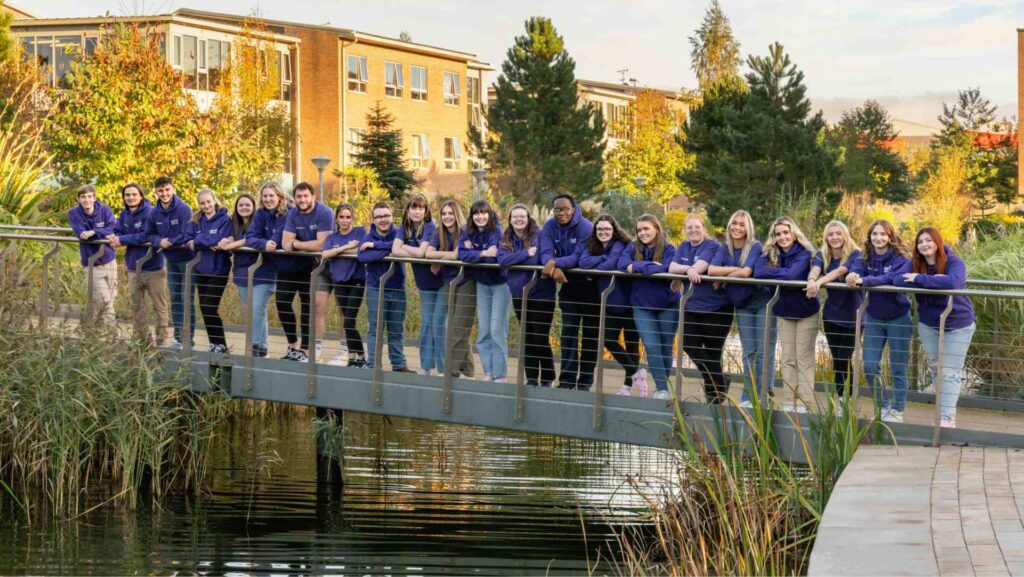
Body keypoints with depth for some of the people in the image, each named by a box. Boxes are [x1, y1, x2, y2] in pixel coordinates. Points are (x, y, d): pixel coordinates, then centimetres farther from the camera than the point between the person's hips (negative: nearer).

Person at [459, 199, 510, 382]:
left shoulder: (497, 231, -18)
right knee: (483, 331, 7)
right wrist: (483, 253, -24)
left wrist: (473, 251, -15)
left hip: (501, 283, -6)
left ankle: (501, 374, -2)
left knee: (497, 330, -9)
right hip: (482, 284, 6)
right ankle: (489, 372, 15)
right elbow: (462, 254, -13)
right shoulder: (469, 233, -1)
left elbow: (494, 258, -25)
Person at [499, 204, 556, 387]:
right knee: (527, 338, 12)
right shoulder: (506, 240, 4)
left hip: (541, 293, -5)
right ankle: (531, 378, 19)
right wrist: (526, 254, -20)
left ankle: (548, 379, 8)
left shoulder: (539, 235, -8)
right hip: (519, 294, 5)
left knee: (540, 338, -5)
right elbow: (502, 260, -12)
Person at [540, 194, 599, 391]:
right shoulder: (550, 226, -4)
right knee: (568, 332, 0)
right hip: (568, 284, 4)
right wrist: (555, 268, -32)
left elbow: (579, 257, -24)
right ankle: (567, 380, 0)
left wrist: (556, 262, -36)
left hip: (590, 284, -4)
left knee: (590, 332, 4)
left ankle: (586, 380, 11)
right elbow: (546, 253, -12)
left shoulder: (585, 227, -18)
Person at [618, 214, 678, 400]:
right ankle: (662, 389, -8)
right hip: (642, 305, 2)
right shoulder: (633, 248, 1)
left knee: (665, 349, 8)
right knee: (652, 347, -11)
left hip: (667, 305, -2)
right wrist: (650, 266, -25)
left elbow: (665, 269, -27)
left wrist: (637, 267, -22)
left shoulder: (668, 249, -9)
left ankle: (664, 387, 22)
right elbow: (622, 264, -16)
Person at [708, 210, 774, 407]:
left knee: (764, 351, -5)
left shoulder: (755, 247, -11)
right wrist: (734, 269, -21)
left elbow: (746, 272, -25)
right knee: (748, 352, 7)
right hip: (742, 305, 5)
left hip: (763, 301, -5)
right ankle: (748, 398, 10)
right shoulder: (725, 248, 3)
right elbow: (711, 269, -13)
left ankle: (764, 395, -1)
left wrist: (724, 276, -11)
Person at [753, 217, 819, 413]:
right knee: (787, 358, 8)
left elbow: (792, 275, -34)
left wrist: (772, 273, -20)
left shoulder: (804, 254, -17)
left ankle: (804, 403, 0)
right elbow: (758, 273, -20)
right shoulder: (770, 253, -3)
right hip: (783, 312, 5)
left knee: (804, 359, -1)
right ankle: (790, 401, 13)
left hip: (806, 312, -5)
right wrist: (781, 273, -27)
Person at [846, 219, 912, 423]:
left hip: (898, 318, -4)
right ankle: (884, 405, 21)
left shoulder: (901, 259, -13)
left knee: (898, 368, 3)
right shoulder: (865, 259, 0)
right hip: (874, 318, 4)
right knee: (870, 367, 1)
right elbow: (854, 273, -18)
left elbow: (893, 278, -32)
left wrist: (863, 281, -45)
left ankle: (897, 411, 15)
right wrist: (852, 277, -44)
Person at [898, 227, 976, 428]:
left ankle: (947, 417, -9)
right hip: (928, 324, 5)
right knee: (936, 369, 14)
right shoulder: (914, 265, -5)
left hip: (958, 325, -5)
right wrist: (934, 281, -29)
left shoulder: (954, 262, -18)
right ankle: (944, 409, 27)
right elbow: (898, 280, -22)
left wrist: (921, 279, -33)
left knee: (950, 372, -7)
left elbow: (953, 282, -40)